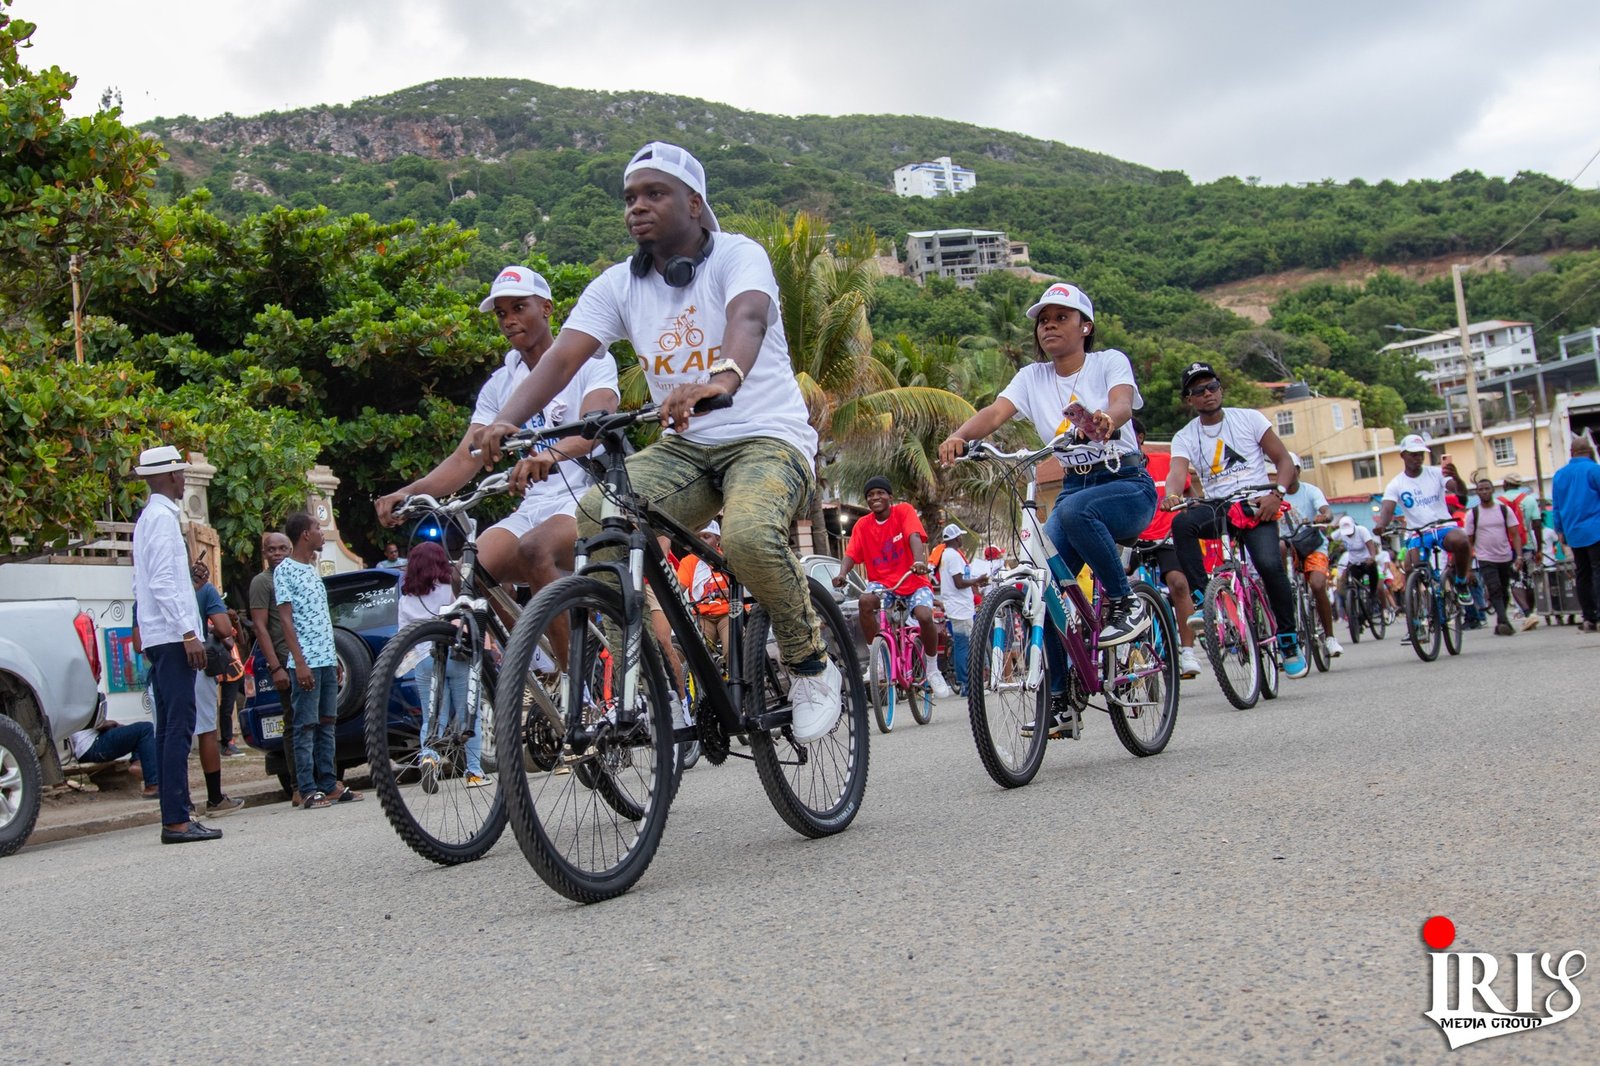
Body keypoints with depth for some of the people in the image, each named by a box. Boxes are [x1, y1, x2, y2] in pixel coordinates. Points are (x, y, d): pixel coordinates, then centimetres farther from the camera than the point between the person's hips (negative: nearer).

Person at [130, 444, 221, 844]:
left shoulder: (148, 517, 19)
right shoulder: (163, 517, -11)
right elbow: (163, 583, -19)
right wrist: (188, 634, -20)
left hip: (158, 637, 10)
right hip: (172, 636, -10)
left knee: (170, 727, 10)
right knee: (179, 726, -12)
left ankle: (176, 816, 12)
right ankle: (177, 820, -15)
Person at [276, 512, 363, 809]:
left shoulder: (312, 569, 18)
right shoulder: (285, 570, -6)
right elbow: (286, 619, -11)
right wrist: (299, 662, -18)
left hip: (327, 659, 8)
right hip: (307, 662, -8)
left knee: (326, 723, 8)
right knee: (306, 726, -6)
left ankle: (329, 784, 11)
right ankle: (308, 791, -5)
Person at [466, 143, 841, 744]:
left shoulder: (737, 255, -8)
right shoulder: (618, 285, 6)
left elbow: (747, 317, -31)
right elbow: (562, 356, -7)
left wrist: (722, 379, -54)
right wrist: (505, 423, -26)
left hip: (767, 439, -5)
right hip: (684, 447, 5)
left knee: (747, 535, -36)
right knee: (594, 517, -23)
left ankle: (810, 664, -9)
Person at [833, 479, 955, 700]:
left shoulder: (904, 511, -5)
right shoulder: (862, 524, 1)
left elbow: (914, 536, -21)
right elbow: (851, 554, -7)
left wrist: (919, 561, -42)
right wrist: (842, 574, -29)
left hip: (913, 582, -2)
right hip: (882, 583, 2)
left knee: (925, 616, -30)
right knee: (865, 601, -33)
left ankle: (932, 669, -3)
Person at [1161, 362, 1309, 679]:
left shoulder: (1248, 419, 5)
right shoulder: (1185, 437, 6)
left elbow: (1284, 460, 5)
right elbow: (1177, 473, -12)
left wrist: (1276, 493, -15)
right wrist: (1171, 495, -36)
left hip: (1255, 504, -1)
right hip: (1216, 507, 2)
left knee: (1269, 564, -26)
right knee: (1182, 523, -33)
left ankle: (1289, 642, -7)